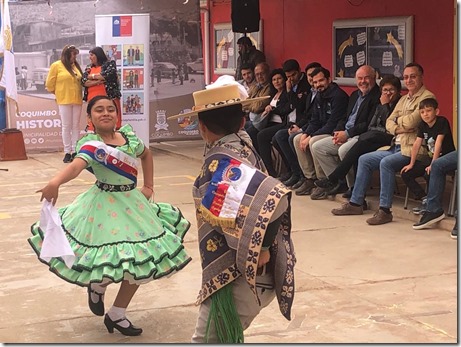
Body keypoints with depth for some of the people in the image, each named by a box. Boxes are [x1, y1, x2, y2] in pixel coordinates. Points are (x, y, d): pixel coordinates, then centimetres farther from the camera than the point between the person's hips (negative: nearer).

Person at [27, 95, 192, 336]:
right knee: (110, 258, -7)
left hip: (132, 203, 6)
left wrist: (149, 187, 14)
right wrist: (55, 182, -60)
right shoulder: (91, 143, -19)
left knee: (141, 260, 9)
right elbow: (76, 166, -40)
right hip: (105, 206, -6)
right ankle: (97, 286, 32)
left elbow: (146, 154, 21)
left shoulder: (129, 137, -1)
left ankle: (116, 315, 27)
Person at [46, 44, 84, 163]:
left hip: (77, 100, 4)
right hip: (64, 100, -4)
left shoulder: (76, 66, 12)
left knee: (76, 126, 5)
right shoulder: (56, 65, -3)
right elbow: (49, 84, 0)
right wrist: (58, 93, 10)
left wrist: (78, 94, 7)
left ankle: (75, 151, 9)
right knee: (66, 126, -1)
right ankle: (67, 152, 2)